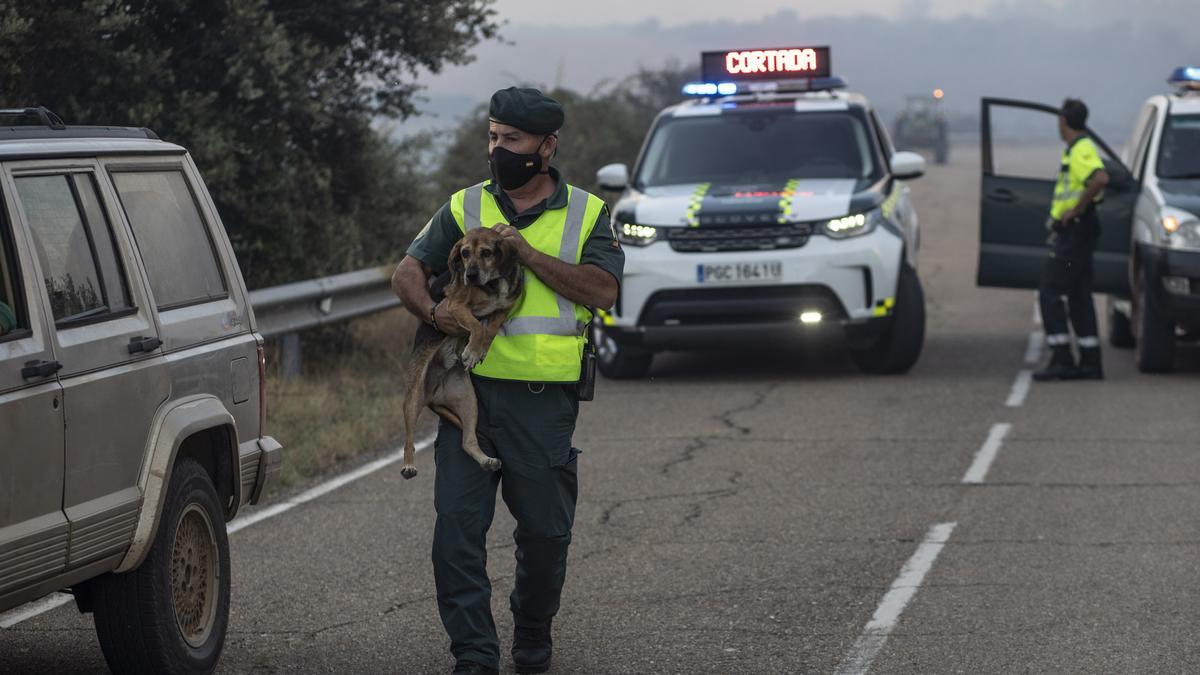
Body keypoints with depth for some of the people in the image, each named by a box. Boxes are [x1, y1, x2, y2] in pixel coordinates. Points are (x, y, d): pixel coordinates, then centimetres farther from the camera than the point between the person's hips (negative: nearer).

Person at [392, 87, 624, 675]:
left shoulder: (586, 214, 6)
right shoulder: (465, 208, 12)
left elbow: (603, 290, -8)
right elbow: (409, 270, 8)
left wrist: (528, 252, -14)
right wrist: (431, 310, -14)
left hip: (544, 400, -1)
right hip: (468, 389, 1)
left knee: (544, 531, 6)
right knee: (456, 525, -8)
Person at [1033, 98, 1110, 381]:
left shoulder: (1081, 150, -16)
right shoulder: (1076, 149, 16)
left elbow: (1101, 179, -34)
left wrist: (1077, 209, -24)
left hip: (1074, 231, -10)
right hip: (1073, 232, 10)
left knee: (1049, 293, -9)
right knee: (1079, 297, 11)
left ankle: (1061, 359, -11)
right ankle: (1090, 362, 12)